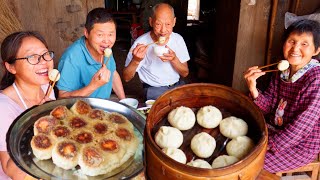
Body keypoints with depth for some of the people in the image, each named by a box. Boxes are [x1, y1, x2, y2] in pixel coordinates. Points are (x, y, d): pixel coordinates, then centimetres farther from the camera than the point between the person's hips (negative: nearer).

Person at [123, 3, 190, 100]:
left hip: (178, 86, 4)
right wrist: (136, 61, -29)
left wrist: (174, 59, -18)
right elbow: (126, 78, -9)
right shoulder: (141, 42, -13)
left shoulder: (178, 39, -2)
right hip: (154, 91, -4)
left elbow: (185, 73, 2)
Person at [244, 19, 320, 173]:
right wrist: (253, 88, -23)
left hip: (301, 145, -6)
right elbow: (268, 106, -3)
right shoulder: (282, 71, -3)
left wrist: (268, 146, -21)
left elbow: (302, 126, -25)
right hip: (275, 129, 7)